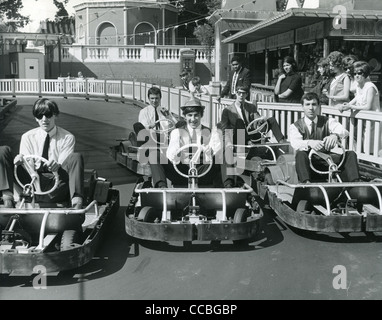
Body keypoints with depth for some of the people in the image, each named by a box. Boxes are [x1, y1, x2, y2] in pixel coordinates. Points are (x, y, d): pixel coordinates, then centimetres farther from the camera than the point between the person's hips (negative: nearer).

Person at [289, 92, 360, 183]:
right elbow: (295, 143, -18)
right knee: (301, 154, -34)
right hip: (308, 163, -2)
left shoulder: (328, 122, 9)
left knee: (351, 154, -18)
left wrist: (335, 135, -37)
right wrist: (309, 143, -41)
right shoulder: (295, 126, 3)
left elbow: (345, 132, -11)